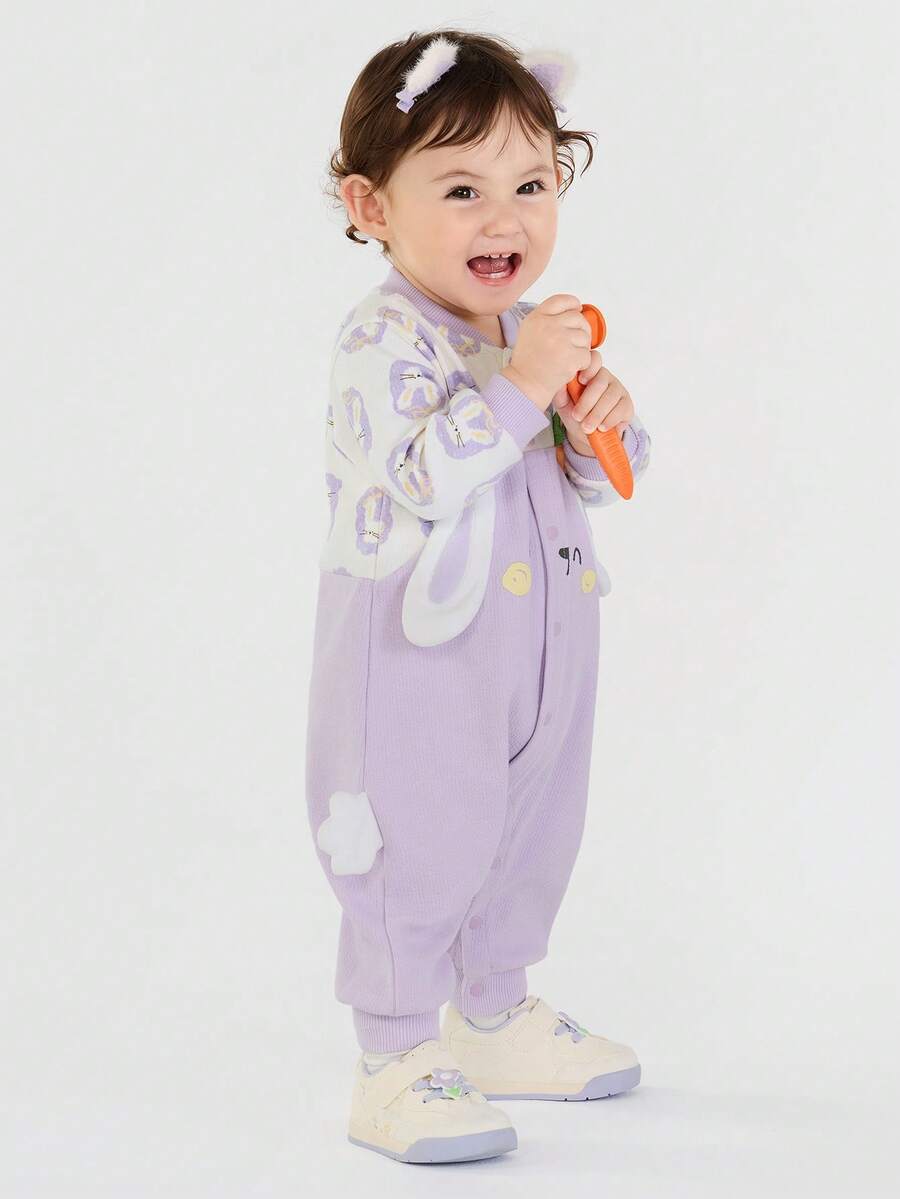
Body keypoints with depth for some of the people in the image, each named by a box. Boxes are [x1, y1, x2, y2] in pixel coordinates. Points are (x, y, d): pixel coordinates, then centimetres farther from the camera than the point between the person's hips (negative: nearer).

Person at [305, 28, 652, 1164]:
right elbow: (417, 480, -28)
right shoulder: (383, 337, -17)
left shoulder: (536, 330, 8)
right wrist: (518, 388, -30)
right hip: (419, 652, -8)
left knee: (529, 841, 20)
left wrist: (604, 429, -8)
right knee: (418, 856, -3)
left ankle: (493, 1018, 39)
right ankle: (392, 1069, 8)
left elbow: (588, 483, 14)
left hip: (536, 647, 8)